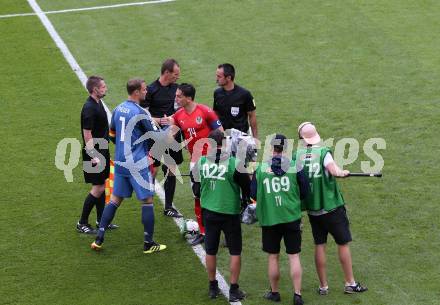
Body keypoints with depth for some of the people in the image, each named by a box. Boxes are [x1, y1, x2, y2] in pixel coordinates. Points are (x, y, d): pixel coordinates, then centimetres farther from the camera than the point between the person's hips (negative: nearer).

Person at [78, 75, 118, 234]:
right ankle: (82, 223, 3)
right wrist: (93, 157, -24)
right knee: (98, 188, -5)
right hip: (95, 152, -9)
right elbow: (87, 135, -22)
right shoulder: (89, 108, -21)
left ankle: (101, 220, 24)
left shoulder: (98, 103, 8)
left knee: (102, 186, 14)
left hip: (103, 151, 9)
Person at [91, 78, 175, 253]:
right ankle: (148, 244, 8)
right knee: (147, 201, 4)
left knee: (115, 199, 14)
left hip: (120, 162, 7)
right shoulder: (140, 113, -16)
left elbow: (112, 134, 17)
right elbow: (157, 137, -11)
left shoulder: (118, 109, 6)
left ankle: (99, 239, 11)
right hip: (137, 165, -7)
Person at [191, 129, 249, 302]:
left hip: (209, 212, 3)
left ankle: (213, 287, 24)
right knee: (235, 252, 10)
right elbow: (246, 187, -8)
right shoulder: (234, 163, -18)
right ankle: (234, 290, 11)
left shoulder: (200, 162, -8)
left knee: (210, 251, 16)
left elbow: (196, 189, 7)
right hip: (230, 212, -3)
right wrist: (246, 200, 12)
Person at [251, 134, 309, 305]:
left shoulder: (261, 168, -4)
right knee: (294, 257, 6)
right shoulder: (295, 167, -6)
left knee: (273, 257, 13)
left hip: (269, 219, 0)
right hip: (292, 217, 0)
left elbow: (253, 194, 1)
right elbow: (305, 192, -1)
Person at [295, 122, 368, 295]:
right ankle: (350, 283, 16)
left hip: (312, 208, 3)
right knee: (343, 244, 10)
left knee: (319, 245, 12)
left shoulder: (297, 155, -5)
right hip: (332, 206, -3)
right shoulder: (323, 152, -13)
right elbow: (334, 171, -28)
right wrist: (342, 172, -9)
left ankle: (323, 286, 16)